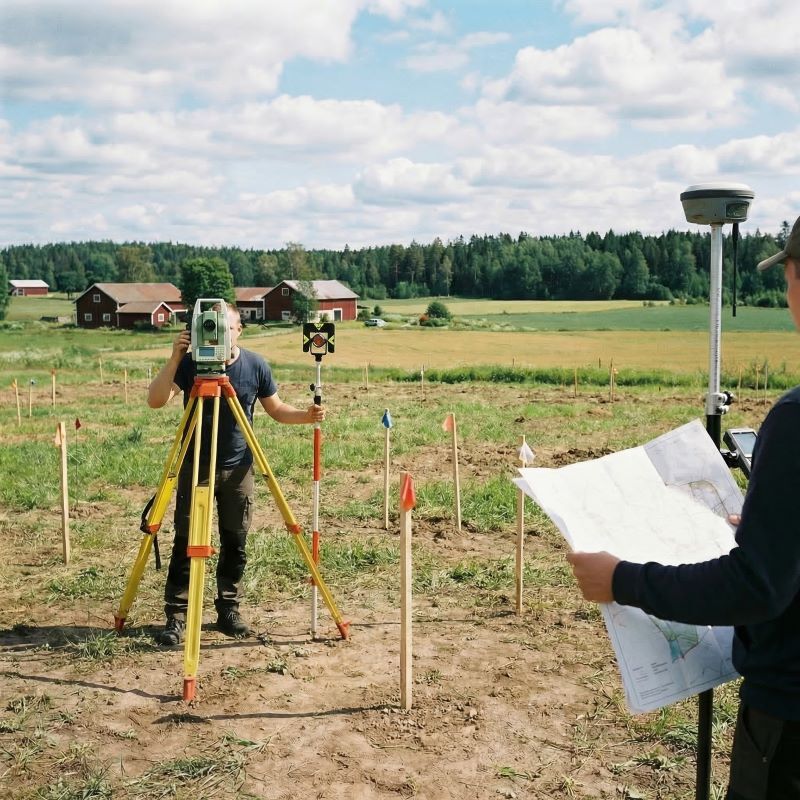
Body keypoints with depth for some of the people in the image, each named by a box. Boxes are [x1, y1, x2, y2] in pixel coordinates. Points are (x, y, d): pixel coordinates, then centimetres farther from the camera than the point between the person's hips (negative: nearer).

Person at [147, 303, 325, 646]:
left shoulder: (256, 365, -3)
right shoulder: (190, 363, -9)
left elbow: (276, 409, 6)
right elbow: (155, 401, -18)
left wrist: (306, 415, -13)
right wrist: (174, 359, -29)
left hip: (238, 468, 2)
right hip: (196, 467, -2)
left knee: (235, 544, 7)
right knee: (185, 543, -2)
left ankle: (229, 610, 20)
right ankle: (176, 616, 6)